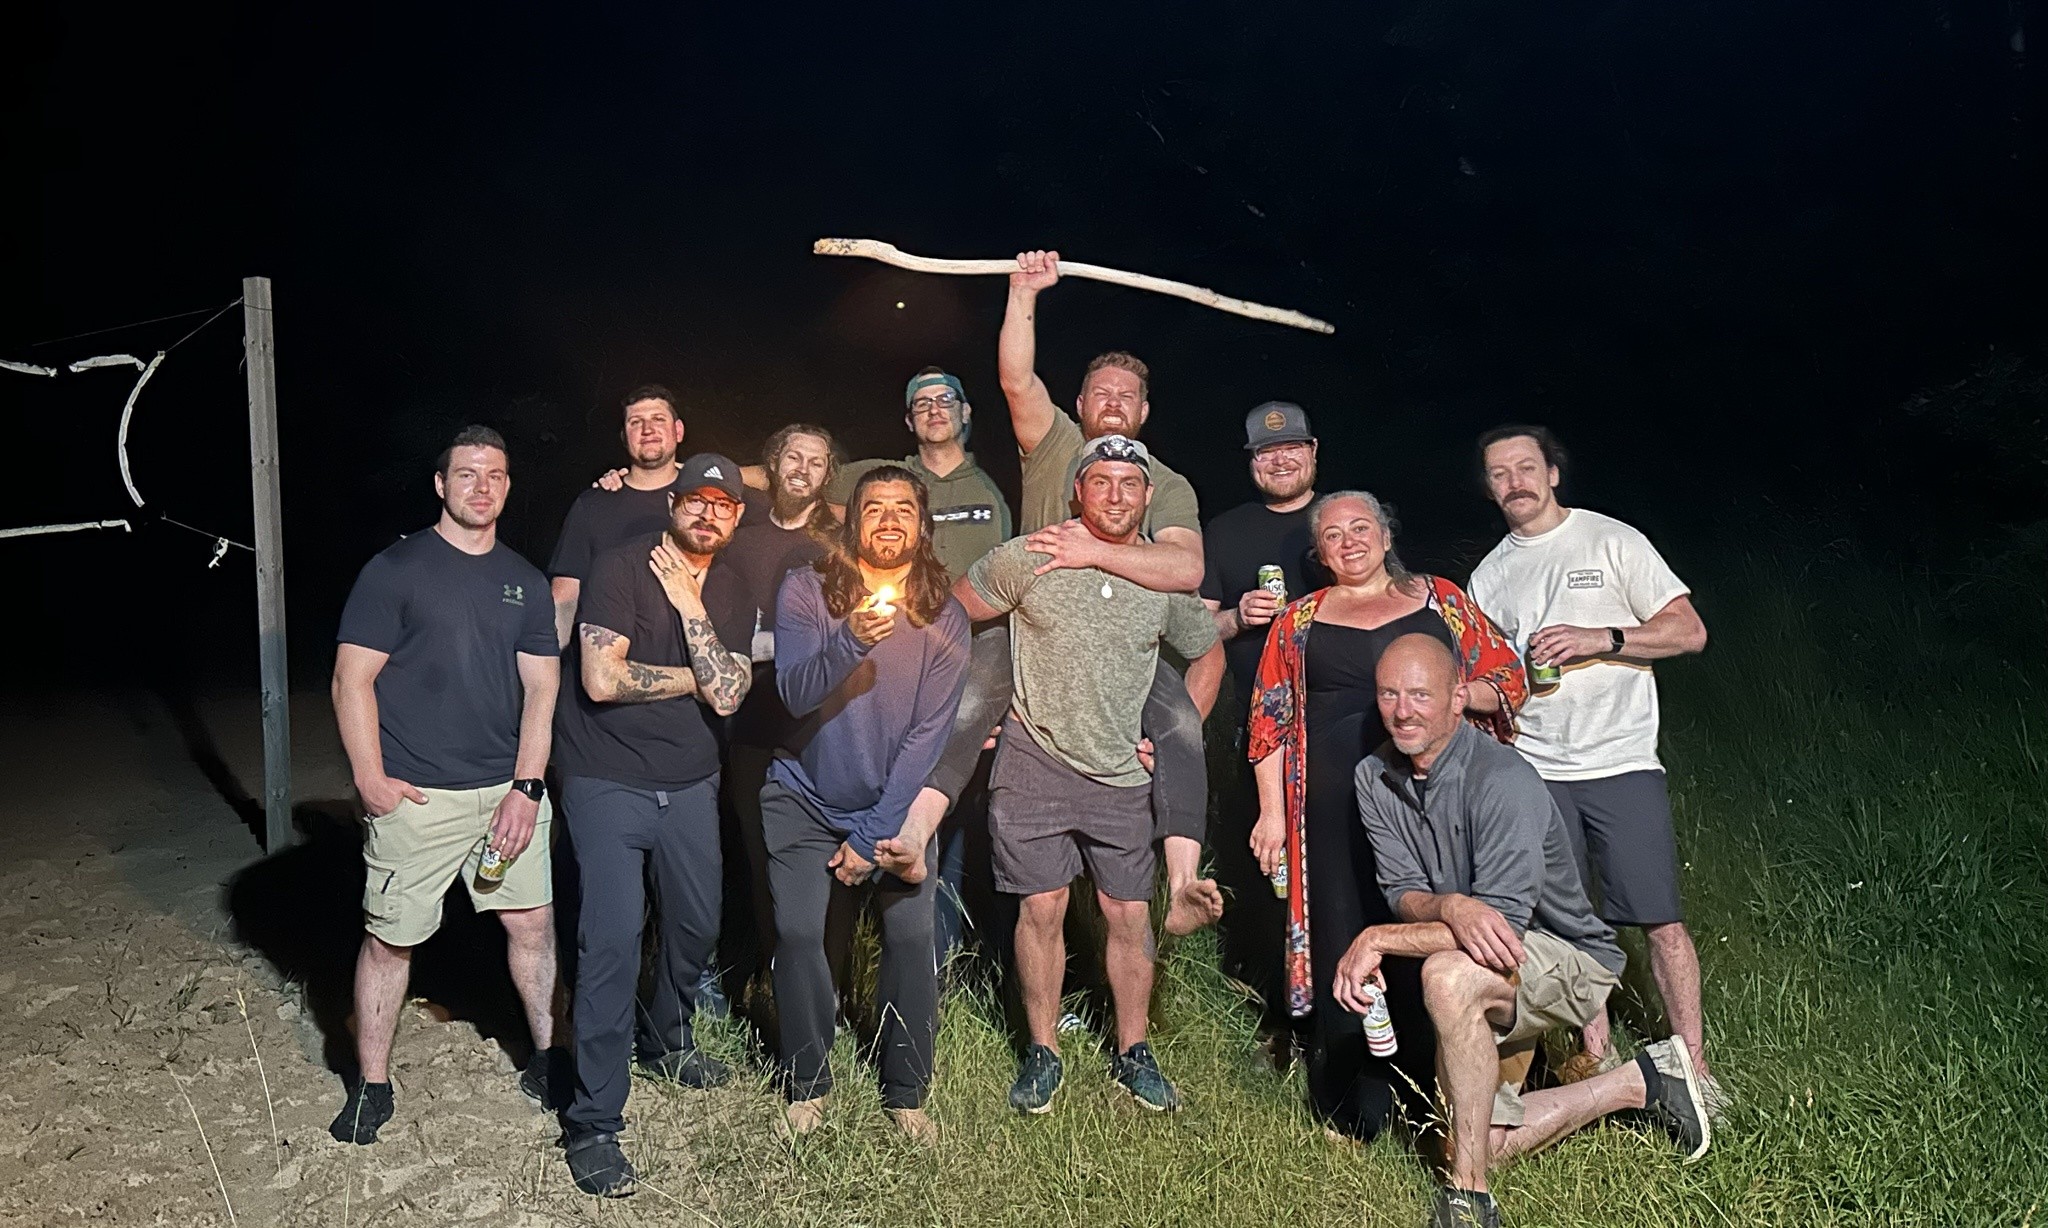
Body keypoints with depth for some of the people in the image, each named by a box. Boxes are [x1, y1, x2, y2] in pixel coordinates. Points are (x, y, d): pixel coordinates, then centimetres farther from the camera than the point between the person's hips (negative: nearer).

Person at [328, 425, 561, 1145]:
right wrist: (371, 780, -12)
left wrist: (527, 787, -2)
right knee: (389, 938, 4)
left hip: (509, 789, 4)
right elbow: (352, 679, -5)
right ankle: (371, 1086, 21)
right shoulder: (395, 569, -2)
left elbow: (541, 688, 7)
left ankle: (547, 1059, 26)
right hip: (416, 795, -4)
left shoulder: (524, 581, 10)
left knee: (532, 922, 9)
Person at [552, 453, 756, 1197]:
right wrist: (690, 678, -10)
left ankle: (671, 1042, 45)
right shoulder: (621, 569, -11)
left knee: (697, 924, 16)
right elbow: (601, 679, -21)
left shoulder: (733, 597, 6)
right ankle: (594, 1123, -1)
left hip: (690, 784, 6)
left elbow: (725, 695, -8)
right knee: (613, 940, -12)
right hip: (608, 781, -6)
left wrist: (690, 607, -14)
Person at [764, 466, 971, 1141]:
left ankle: (906, 1094, 14)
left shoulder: (945, 618, -8)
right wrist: (850, 642, -40)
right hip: (805, 799, 0)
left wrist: (874, 834, -14)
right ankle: (808, 1086, 14)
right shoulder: (806, 591, -10)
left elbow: (927, 735, -10)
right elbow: (794, 692, -21)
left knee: (911, 935, -7)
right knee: (799, 933, -9)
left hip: (893, 805, 1)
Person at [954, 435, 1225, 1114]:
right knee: (1041, 909, 2)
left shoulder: (1167, 580, 1)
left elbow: (1208, 657, 17)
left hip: (1124, 777, 2)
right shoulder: (1029, 559, -6)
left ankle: (1133, 1052, 23)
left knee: (1129, 915, 6)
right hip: (1035, 761, -2)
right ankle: (1042, 1052, 18)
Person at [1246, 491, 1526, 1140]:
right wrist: (1272, 813, 5)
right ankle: (1353, 1109, 14)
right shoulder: (1298, 620, 14)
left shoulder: (1442, 600, 13)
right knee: (1345, 947, 1)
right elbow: (1272, 719, 11)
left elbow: (1508, 680, 13)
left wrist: (1458, 691, -9)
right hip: (1337, 812, 0)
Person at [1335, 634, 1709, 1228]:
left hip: (1568, 957, -7)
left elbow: (1502, 920, -33)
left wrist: (1376, 939, -32)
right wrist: (1452, 907, -34)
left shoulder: (1505, 782, -27)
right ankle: (1640, 1083, 22)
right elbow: (1403, 893, -11)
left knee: (1448, 975, -38)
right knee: (1474, 1143, 5)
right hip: (1491, 979, 7)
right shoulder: (1375, 777, -6)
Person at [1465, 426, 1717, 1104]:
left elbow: (1689, 631, -3)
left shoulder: (1612, 541, 2)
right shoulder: (1488, 577, 13)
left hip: (1621, 764, -3)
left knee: (1662, 919, -3)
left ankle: (1693, 1067, 9)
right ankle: (1592, 1056, 20)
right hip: (1532, 771, 4)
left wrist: (1599, 638, -15)